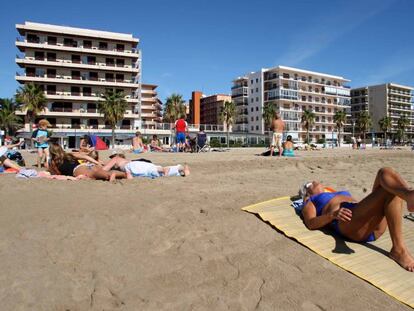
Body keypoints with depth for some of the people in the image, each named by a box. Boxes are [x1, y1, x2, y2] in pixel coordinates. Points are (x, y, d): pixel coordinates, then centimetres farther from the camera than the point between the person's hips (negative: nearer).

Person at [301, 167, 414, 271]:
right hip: (348, 222, -6)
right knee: (389, 188, -24)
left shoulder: (340, 194, 42)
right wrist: (333, 215, -16)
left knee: (386, 172, -12)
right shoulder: (310, 203, 25)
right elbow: (311, 223, 4)